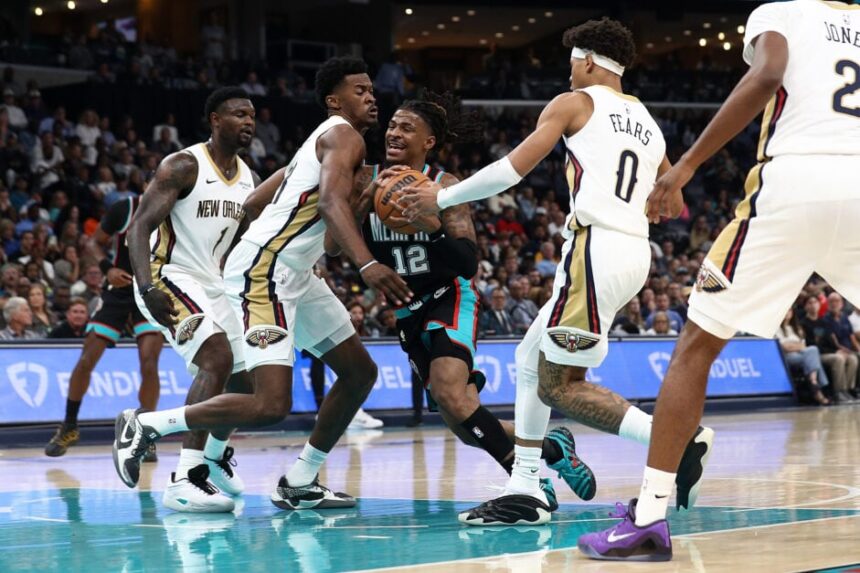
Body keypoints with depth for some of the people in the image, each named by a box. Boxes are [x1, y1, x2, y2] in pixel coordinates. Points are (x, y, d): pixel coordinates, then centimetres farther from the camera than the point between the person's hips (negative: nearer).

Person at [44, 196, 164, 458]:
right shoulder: (123, 209, -12)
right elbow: (93, 242, -2)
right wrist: (107, 268, -19)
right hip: (118, 289, 1)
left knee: (149, 364, -17)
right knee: (86, 361, -1)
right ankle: (69, 427, 18)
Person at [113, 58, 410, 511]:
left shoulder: (324, 140, 22)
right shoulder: (344, 135, -8)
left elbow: (253, 204, 25)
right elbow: (331, 201, -28)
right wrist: (367, 264, -41)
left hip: (293, 275, 11)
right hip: (264, 272, -11)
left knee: (360, 372, 14)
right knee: (270, 405, -20)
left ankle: (299, 483, 19)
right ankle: (148, 426, -7)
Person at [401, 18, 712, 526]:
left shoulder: (575, 103, 2)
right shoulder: (648, 124, 22)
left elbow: (513, 169, -5)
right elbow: (676, 206, 28)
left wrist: (443, 198, 5)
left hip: (595, 247, -8)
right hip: (634, 251, 8)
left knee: (559, 386, -5)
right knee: (530, 359, 17)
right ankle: (525, 491, 15)